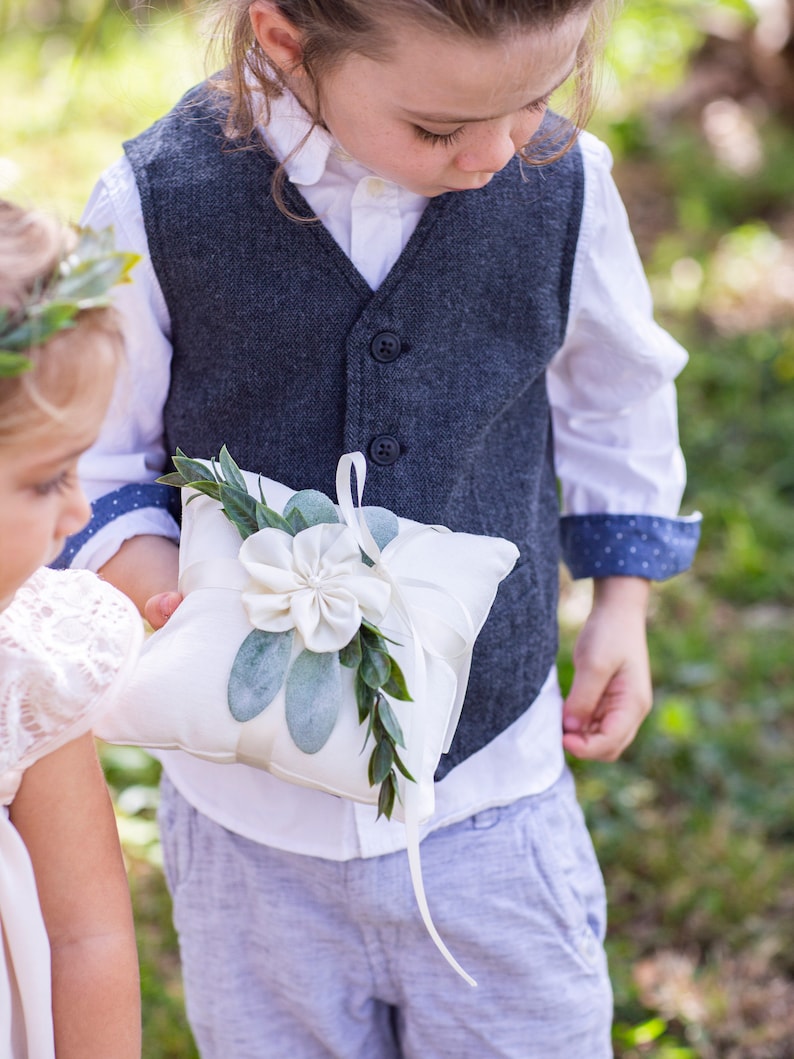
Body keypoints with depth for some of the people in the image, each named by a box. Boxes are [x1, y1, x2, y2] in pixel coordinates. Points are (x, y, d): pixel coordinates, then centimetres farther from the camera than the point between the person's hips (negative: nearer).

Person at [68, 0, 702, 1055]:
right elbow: (84, 464, -2)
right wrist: (155, 579, -21)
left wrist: (622, 605, 12)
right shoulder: (157, 202, -15)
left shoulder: (564, 182, -9)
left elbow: (616, 398, 10)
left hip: (496, 792, 1)